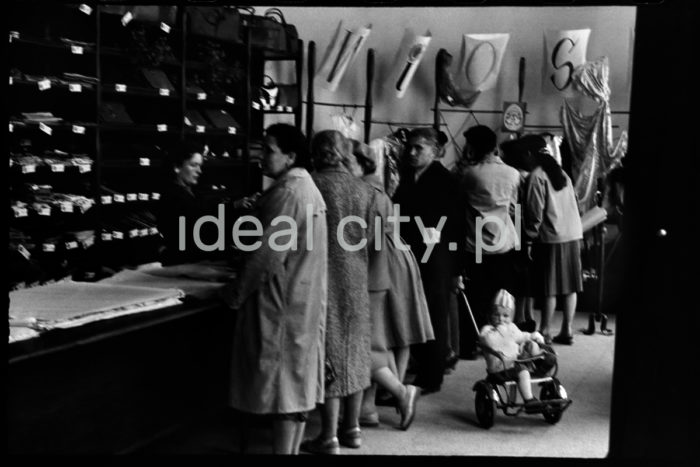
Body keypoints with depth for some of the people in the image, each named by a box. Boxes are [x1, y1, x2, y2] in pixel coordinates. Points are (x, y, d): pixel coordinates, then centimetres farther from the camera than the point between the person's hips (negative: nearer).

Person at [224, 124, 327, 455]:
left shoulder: (287, 192, -18)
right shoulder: (306, 187, 13)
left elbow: (269, 253, -21)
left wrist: (238, 291, -11)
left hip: (283, 301, -10)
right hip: (302, 298, 10)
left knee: (281, 382, -4)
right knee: (297, 379, 13)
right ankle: (292, 449, 22)